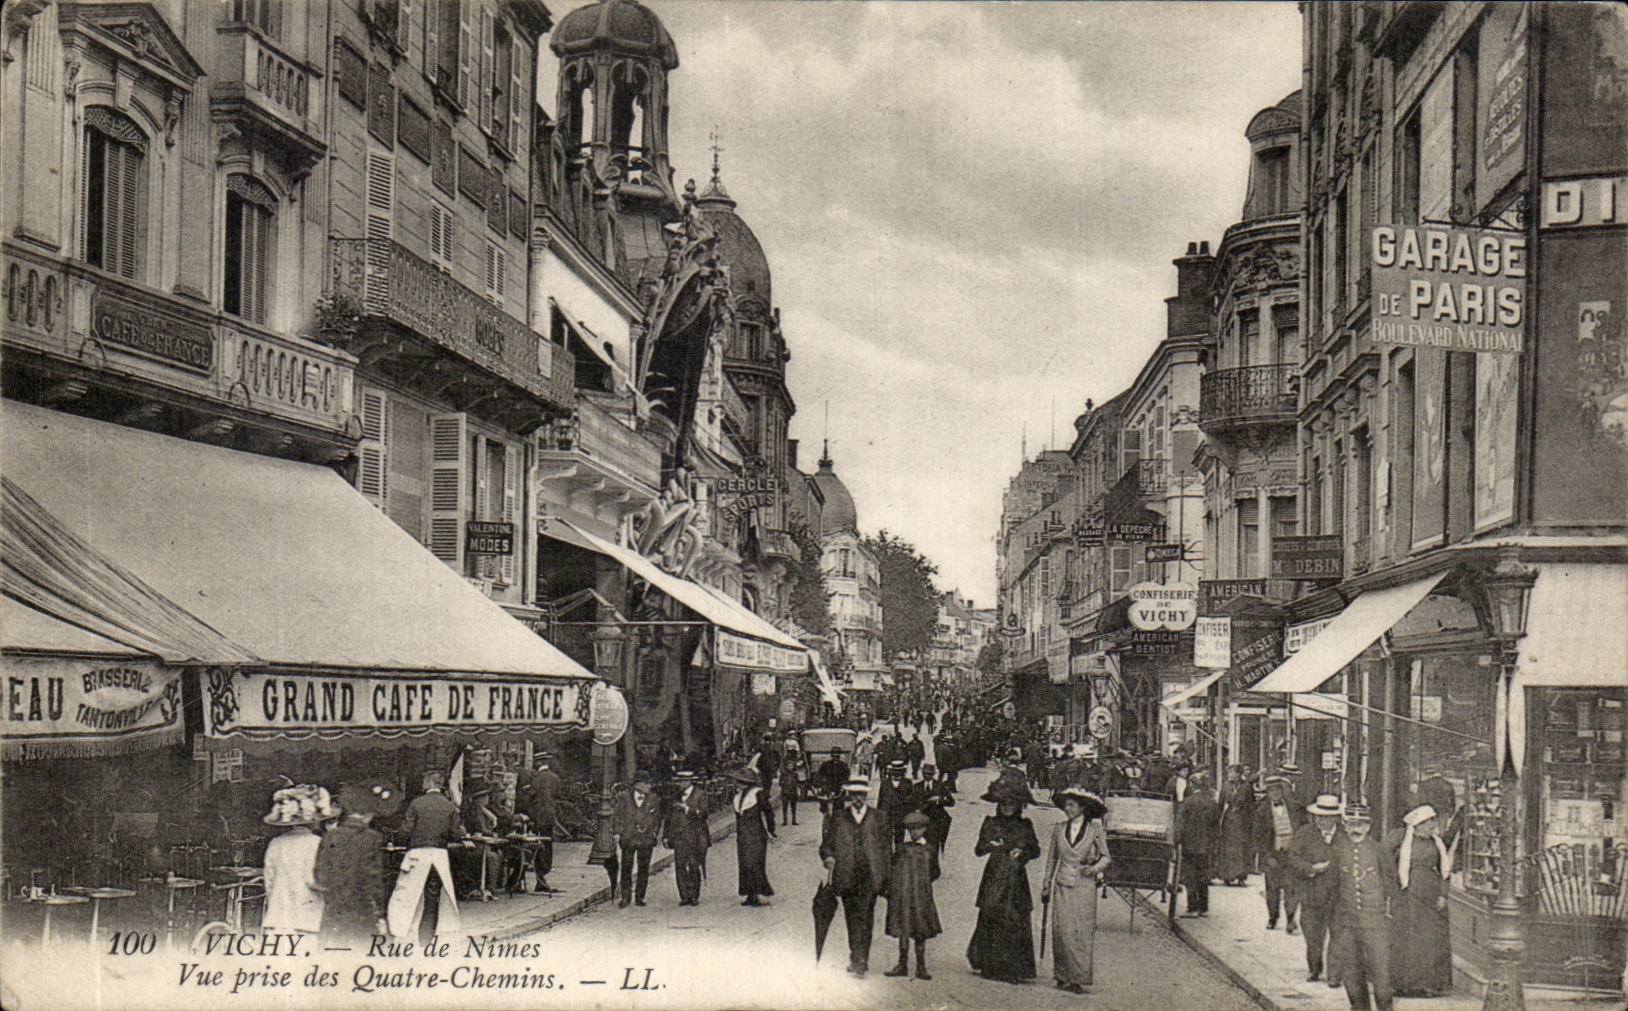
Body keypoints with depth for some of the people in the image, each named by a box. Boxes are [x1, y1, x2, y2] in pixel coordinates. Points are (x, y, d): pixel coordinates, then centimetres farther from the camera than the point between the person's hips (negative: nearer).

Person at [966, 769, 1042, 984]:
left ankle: (1015, 969, 3)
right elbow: (978, 849, 3)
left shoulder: (1025, 825, 10)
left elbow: (1035, 850, 12)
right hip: (994, 876, -1)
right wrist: (992, 846, -17)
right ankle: (991, 967, 4)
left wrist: (1023, 853, -8)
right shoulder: (991, 823, 6)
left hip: (1016, 878, 1)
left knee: (1017, 922, -3)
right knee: (992, 919, -6)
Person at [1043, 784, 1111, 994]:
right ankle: (1063, 976, 6)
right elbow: (1052, 858, 16)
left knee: (1082, 931, -6)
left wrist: (1095, 868, -15)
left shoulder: (1095, 831, 1)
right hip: (1062, 886, 3)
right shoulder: (1059, 830, 9)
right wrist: (1046, 884, 16)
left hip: (1084, 887, -2)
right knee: (1062, 930, -1)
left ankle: (1079, 978, -3)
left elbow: (1106, 858, 5)